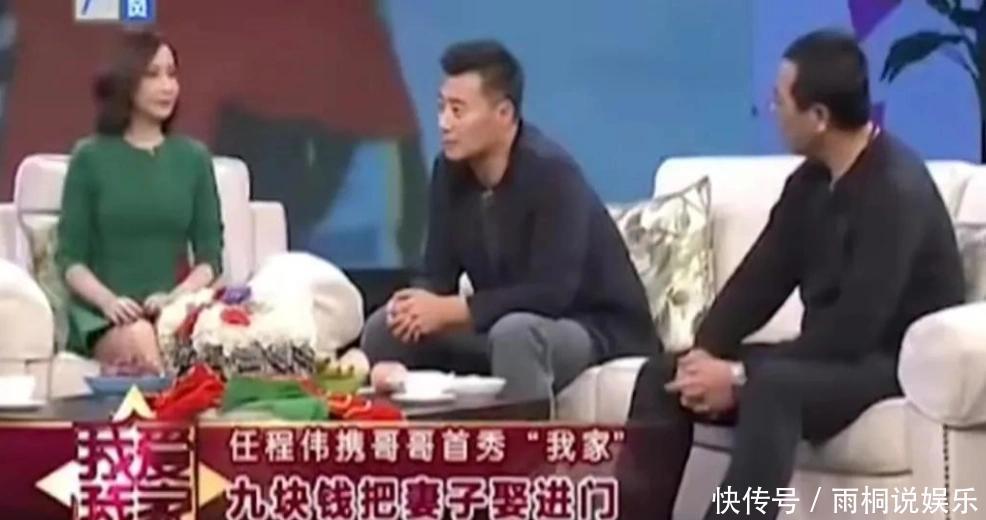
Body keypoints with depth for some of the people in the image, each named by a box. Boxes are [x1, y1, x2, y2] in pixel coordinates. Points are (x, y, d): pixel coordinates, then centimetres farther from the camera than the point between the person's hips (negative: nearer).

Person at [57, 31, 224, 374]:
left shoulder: (194, 157, 12)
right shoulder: (90, 157, 5)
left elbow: (210, 256, 9)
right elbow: (70, 257, 3)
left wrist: (177, 296, -11)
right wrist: (108, 300, -16)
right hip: (102, 314, -1)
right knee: (139, 340, -36)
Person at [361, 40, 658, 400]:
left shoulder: (550, 172, -24)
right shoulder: (450, 170, -2)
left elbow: (552, 292, -31)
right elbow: (439, 273, -1)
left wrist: (450, 310, -33)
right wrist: (422, 303, -26)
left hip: (596, 326, -7)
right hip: (504, 325, 7)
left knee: (515, 333, -38)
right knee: (387, 326, -8)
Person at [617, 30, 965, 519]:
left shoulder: (895, 190, -21)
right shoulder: (811, 181, 6)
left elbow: (854, 328, -27)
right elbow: (760, 278, 5)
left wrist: (741, 376, -24)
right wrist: (704, 353, -13)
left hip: (898, 363, -9)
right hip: (830, 355, 9)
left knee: (771, 387, -38)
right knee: (664, 374, -3)